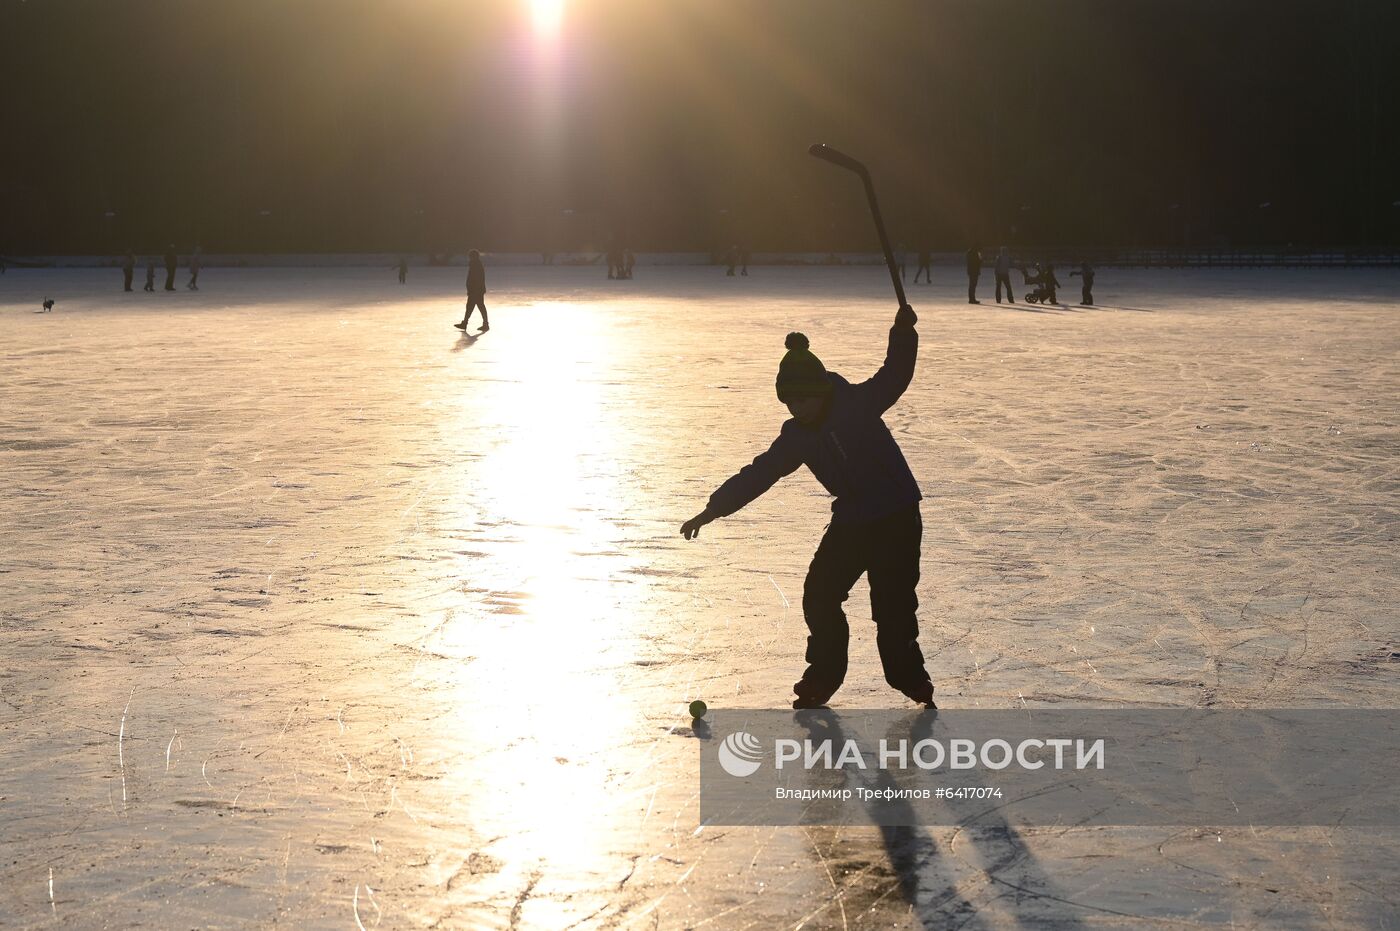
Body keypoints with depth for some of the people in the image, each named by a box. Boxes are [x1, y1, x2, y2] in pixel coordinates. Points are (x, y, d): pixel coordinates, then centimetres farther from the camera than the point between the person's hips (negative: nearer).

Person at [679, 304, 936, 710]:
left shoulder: (859, 403, -12)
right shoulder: (796, 436, -1)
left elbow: (894, 376, -22)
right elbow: (758, 474, 1)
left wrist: (903, 335, -40)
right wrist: (712, 510, -4)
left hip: (897, 519, -5)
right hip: (850, 522, 5)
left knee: (893, 603, -4)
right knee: (819, 596, 1)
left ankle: (908, 675, 16)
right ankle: (824, 674, 18)